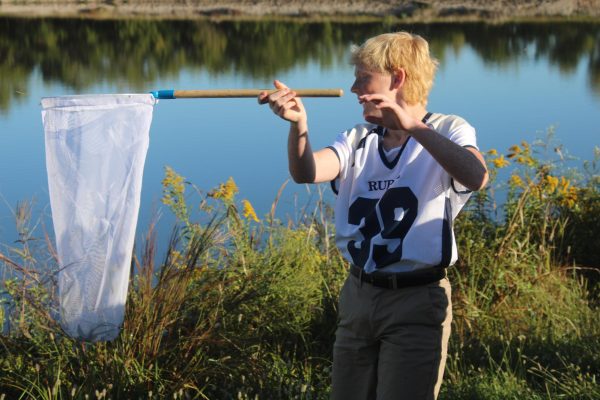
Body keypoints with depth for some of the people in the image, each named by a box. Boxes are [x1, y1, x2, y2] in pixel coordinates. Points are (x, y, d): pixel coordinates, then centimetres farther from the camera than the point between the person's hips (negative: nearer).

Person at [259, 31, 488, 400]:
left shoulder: (448, 131, -5)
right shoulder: (359, 140, 11)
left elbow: (476, 177, -28)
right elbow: (307, 172, -8)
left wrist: (413, 126, -37)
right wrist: (299, 122, -27)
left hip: (417, 301, -6)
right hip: (358, 296, 6)